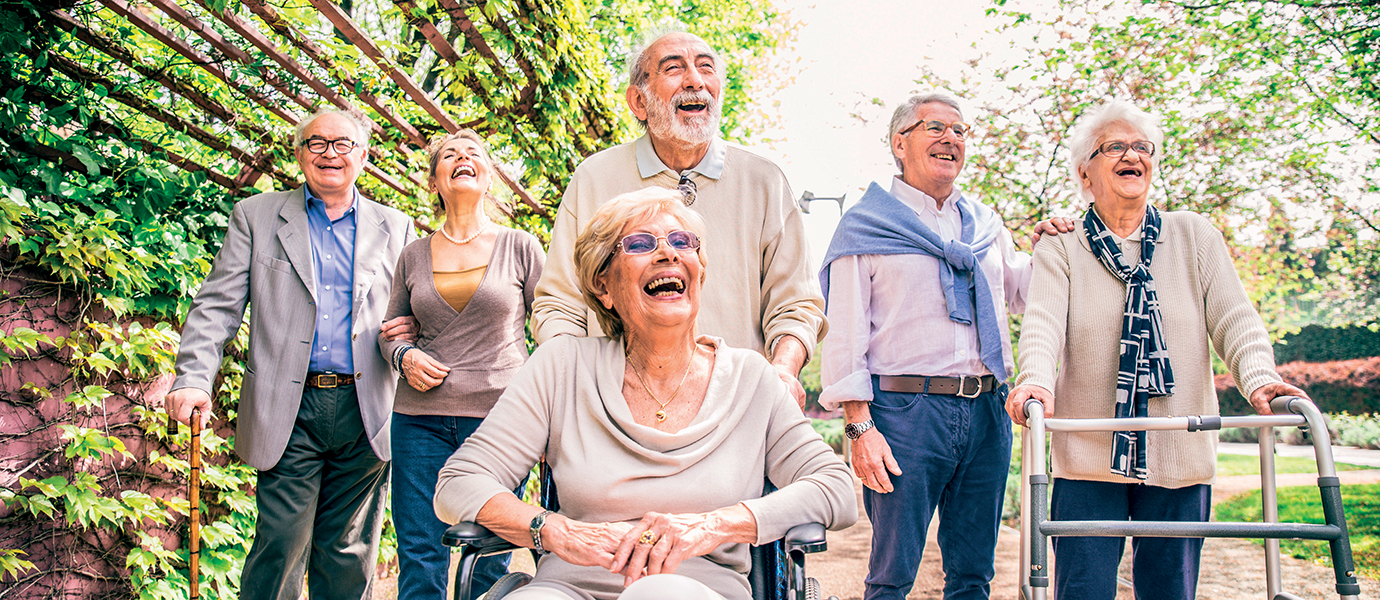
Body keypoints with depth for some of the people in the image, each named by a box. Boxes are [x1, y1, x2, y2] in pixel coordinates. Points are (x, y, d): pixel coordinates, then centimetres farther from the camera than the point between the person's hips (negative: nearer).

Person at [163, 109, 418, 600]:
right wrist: (193, 379, -10)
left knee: (349, 555, 8)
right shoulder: (256, 216, 9)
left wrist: (411, 331, -7)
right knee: (280, 547, -3)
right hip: (289, 412, -1)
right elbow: (216, 307, 4)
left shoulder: (395, 228, 13)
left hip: (365, 412, 2)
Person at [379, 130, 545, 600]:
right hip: (421, 417, 2)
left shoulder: (521, 248, 4)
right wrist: (404, 357, -3)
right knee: (419, 562, 3)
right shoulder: (414, 256, 10)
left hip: (499, 416, -2)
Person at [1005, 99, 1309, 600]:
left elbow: (1234, 318, 2)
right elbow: (1043, 320, -12)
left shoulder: (1195, 236, 10)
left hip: (1180, 459, 2)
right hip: (1088, 459, -2)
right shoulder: (1061, 249, 4)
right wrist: (1036, 379, -32)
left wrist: (1260, 378, -18)